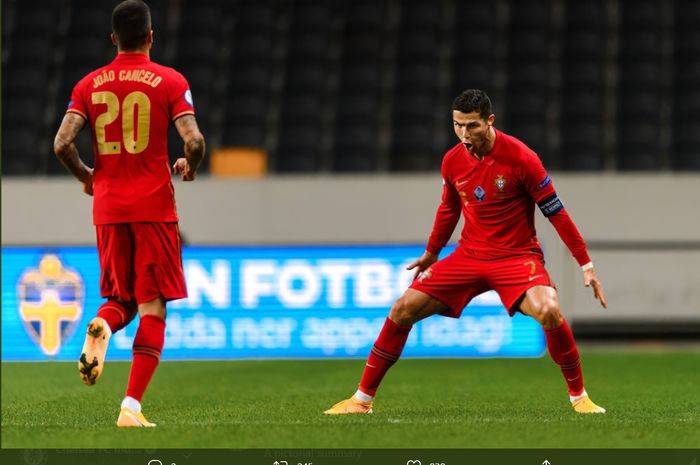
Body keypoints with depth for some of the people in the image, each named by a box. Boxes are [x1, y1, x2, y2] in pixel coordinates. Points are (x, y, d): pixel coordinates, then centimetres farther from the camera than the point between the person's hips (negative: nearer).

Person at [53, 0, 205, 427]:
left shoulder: (90, 84, 5)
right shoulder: (170, 81, -3)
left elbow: (62, 143, -4)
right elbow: (194, 141, -13)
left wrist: (85, 176, 15)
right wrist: (190, 167, 9)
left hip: (108, 207, 3)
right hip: (154, 205, -3)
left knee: (122, 300, 18)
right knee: (152, 307, 1)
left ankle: (101, 326, -18)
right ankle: (132, 406, -9)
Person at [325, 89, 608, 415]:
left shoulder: (520, 158, -17)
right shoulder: (453, 161, -2)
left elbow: (555, 212, -11)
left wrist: (586, 265, -12)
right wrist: (431, 253, 29)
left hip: (517, 256, -5)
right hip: (470, 255, 5)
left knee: (548, 312, -33)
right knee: (403, 310, -5)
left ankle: (579, 397, -13)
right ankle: (362, 399, 7)